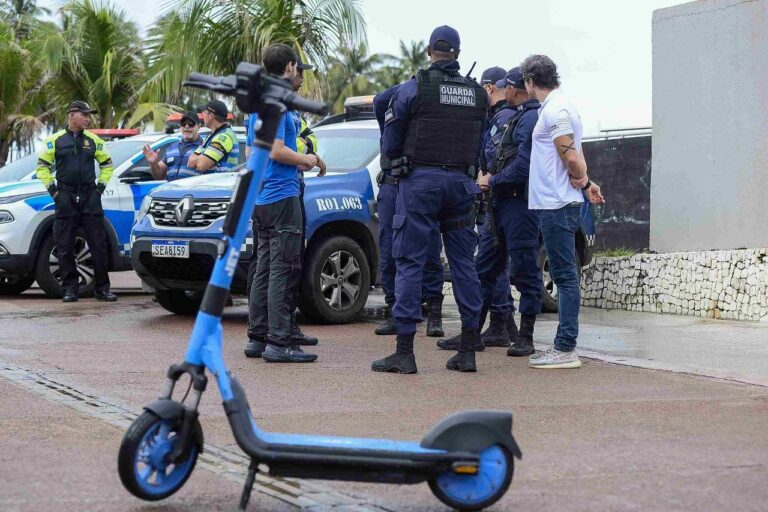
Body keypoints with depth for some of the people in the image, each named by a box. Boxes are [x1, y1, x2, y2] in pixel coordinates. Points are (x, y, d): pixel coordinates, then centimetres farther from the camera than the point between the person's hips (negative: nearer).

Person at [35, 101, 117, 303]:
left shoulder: (93, 141, 10)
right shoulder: (55, 140, 4)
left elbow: (107, 164, 18)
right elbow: (42, 167, 7)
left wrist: (100, 186, 7)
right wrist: (53, 190, -1)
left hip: (90, 197, 1)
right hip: (65, 197, -1)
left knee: (99, 244, -2)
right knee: (65, 247, 0)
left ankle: (102, 288, 3)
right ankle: (70, 288, 7)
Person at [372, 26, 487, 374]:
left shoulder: (414, 88, -4)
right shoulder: (477, 93, 8)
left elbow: (390, 144, 1)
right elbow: (480, 145, 9)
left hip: (420, 179, -4)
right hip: (462, 182, 4)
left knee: (410, 262, -2)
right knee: (463, 261, 9)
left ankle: (404, 352, -4)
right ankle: (468, 351, 10)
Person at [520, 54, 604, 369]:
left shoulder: (555, 110, -14)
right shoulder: (556, 107, 18)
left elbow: (570, 157, -19)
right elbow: (574, 156, 21)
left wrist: (582, 181, -2)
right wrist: (584, 182, 9)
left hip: (557, 205, -10)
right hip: (556, 203, 10)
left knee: (565, 276, -9)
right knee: (563, 275, 11)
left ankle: (565, 349, -8)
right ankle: (564, 346, 16)